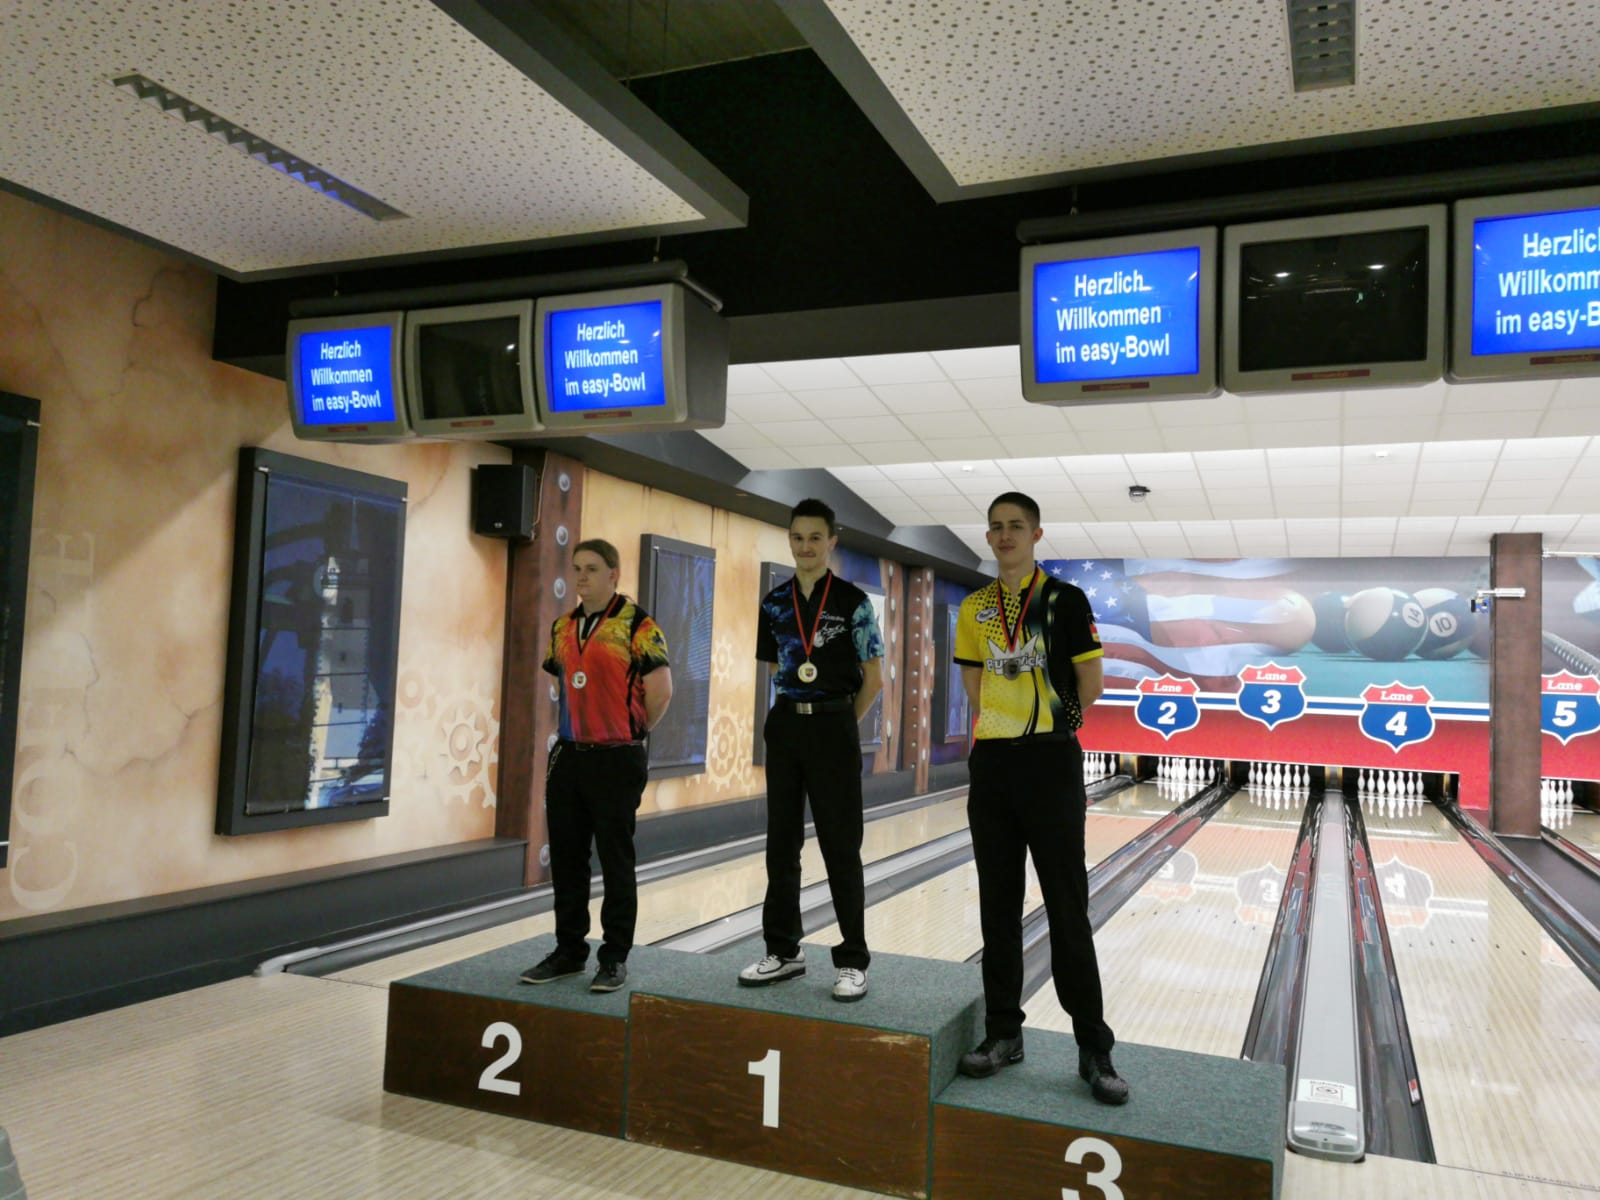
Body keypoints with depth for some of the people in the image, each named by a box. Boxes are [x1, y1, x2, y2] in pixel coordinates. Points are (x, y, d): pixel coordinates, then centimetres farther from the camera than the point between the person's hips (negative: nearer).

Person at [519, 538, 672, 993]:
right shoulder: (562, 627, 10)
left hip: (616, 760, -6)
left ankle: (615, 958, 14)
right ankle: (569, 951, 25)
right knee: (566, 859, 12)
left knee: (616, 862, 2)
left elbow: (660, 690, -12)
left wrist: (631, 731, -1)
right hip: (568, 757, 6)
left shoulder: (637, 625, -10)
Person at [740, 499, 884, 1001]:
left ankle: (852, 960, 10)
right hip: (785, 726, 4)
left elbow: (874, 676, -1)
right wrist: (797, 712, 9)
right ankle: (783, 950, 21)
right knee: (781, 843, 9)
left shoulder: (852, 602, -5)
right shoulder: (774, 603, 6)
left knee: (840, 847, 0)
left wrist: (841, 723, 2)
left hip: (833, 727, -4)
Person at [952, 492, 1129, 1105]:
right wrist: (1006, 724, 10)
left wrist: (1050, 727, 11)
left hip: (1051, 763, -4)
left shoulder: (1065, 601, -4)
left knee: (1067, 910, 0)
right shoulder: (974, 609, 8)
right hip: (992, 762, 4)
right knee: (997, 906, 9)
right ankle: (1003, 1032, 21)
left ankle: (1094, 1048, 9)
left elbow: (1089, 679, 1)